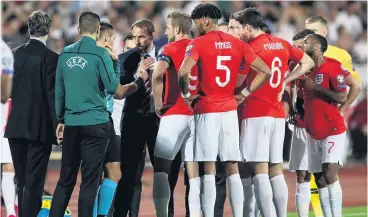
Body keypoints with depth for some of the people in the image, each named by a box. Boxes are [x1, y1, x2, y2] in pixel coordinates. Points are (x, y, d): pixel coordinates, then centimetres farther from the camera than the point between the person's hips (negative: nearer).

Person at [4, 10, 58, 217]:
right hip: (40, 128, -5)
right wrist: (58, 128, -11)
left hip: (16, 127, 5)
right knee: (34, 182, -3)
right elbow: (53, 96, -15)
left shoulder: (15, 53, 3)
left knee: (22, 182, 14)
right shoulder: (51, 58, -11)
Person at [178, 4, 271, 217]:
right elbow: (265, 72, 6)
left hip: (207, 111, -4)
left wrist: (187, 94, -6)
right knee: (233, 169, 7)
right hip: (230, 110, 4)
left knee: (209, 169, -3)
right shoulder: (237, 44, 8)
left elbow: (183, 72, -22)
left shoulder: (198, 43, -7)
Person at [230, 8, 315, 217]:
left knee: (260, 171, -8)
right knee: (276, 171, 10)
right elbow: (308, 62, 22)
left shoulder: (251, 48, -10)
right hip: (278, 113, 7)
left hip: (256, 114, -7)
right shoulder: (282, 44, 11)